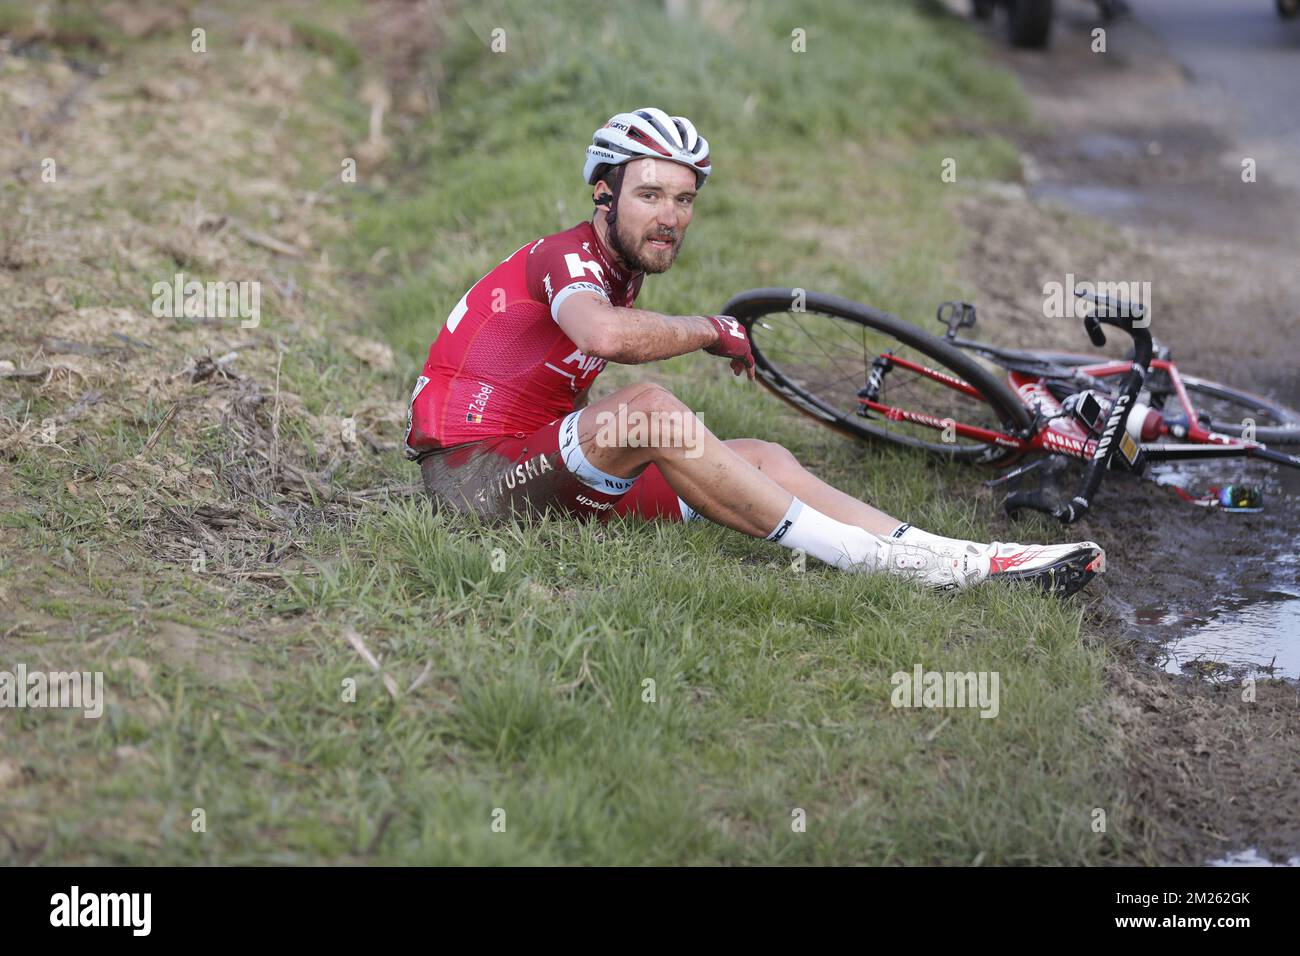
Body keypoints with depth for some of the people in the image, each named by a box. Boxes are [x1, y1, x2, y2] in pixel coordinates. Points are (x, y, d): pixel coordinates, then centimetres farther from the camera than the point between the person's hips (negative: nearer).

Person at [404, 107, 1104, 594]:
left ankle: (974, 564, -14)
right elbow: (608, 336, -38)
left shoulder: (617, 273, 15)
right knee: (646, 407, -33)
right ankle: (872, 560, -30)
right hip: (475, 473, -9)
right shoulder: (566, 257, -14)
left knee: (764, 461, -4)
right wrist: (712, 331, -20)